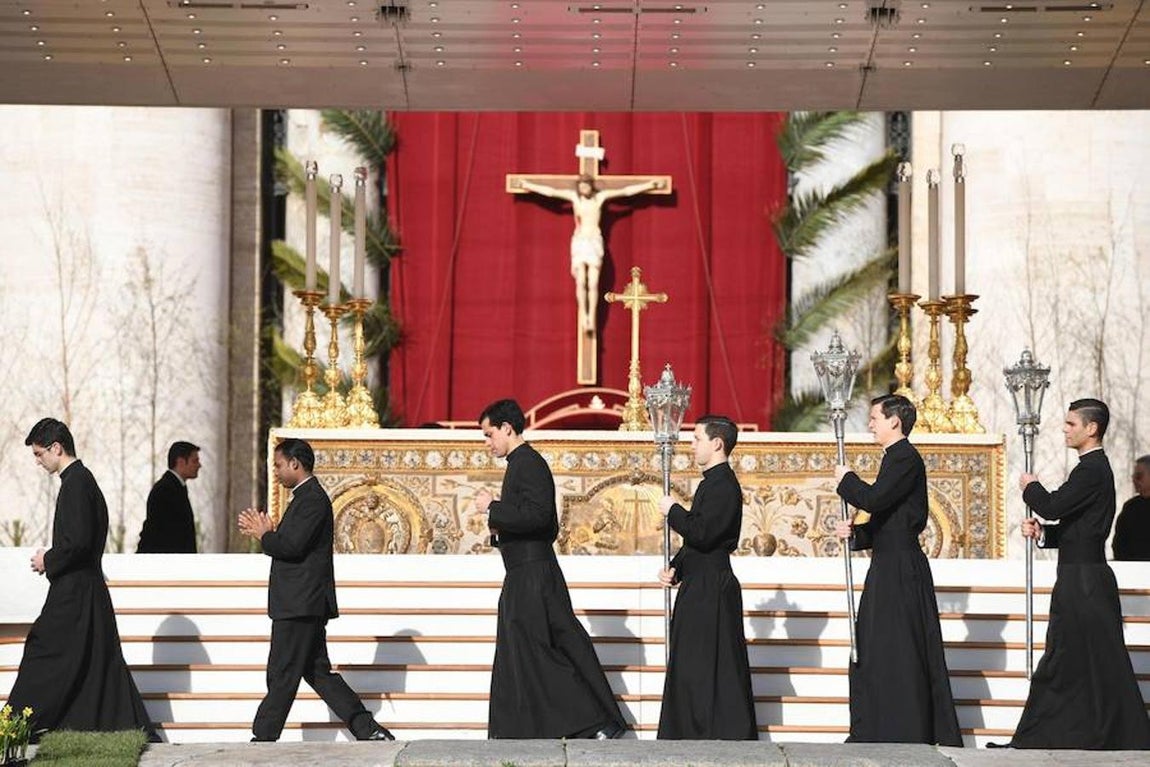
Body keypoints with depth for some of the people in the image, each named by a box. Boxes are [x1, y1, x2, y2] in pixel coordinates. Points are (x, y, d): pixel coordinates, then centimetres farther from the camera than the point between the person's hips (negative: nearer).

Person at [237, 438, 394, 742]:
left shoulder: (312, 499, -14)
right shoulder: (307, 497, 19)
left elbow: (292, 547, -22)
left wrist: (263, 535, -7)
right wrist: (270, 532, 7)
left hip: (300, 604, -11)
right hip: (305, 604, 11)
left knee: (282, 675, -4)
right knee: (317, 672, 10)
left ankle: (262, 739, 1)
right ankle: (369, 731, 8)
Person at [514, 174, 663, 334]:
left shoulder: (600, 196, 2)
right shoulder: (573, 196, 4)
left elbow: (626, 191, 4)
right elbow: (550, 191, 8)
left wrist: (649, 185, 5)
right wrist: (529, 185, 12)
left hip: (595, 242, -1)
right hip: (579, 241, 1)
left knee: (593, 283, -9)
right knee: (580, 282, -12)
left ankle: (592, 318, -8)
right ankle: (583, 315, -8)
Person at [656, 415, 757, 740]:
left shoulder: (723, 485, -16)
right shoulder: (713, 482, 17)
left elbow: (701, 533, -25)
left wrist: (673, 511, -10)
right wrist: (675, 569, 8)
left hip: (712, 591, -10)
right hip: (700, 588, 10)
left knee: (711, 668, -7)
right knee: (691, 668, 13)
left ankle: (726, 736, -4)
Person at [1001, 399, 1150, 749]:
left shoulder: (1093, 471, -15)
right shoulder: (1094, 468, 17)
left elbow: (1053, 506, -23)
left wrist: (1031, 487, -4)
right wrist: (1042, 532, 4)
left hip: (1084, 583, -11)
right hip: (1079, 579, 11)